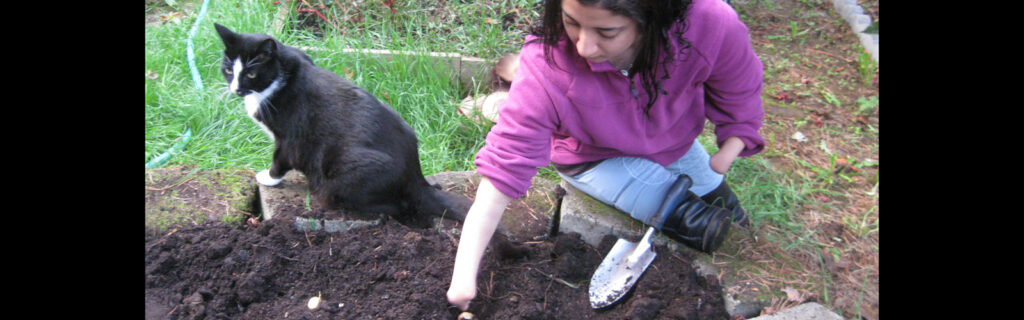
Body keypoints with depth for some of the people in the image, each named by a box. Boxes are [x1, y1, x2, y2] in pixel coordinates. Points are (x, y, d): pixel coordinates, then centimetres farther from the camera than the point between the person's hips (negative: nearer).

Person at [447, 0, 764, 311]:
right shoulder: (545, 65, -39)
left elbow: (739, 98, -13)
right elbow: (503, 167, -37)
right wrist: (464, 275, -39)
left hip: (675, 141, 3)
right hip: (593, 158, -3)